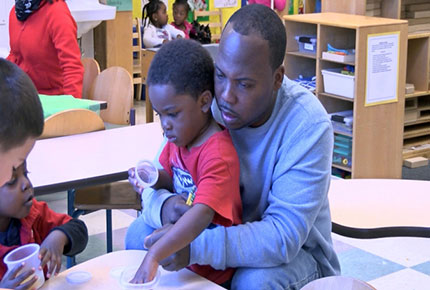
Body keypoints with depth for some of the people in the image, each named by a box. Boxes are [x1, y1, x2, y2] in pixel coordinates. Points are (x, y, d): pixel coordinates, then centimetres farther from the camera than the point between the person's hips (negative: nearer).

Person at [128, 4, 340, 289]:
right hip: (224, 230, 4)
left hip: (295, 251, -4)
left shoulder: (308, 126, -26)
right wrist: (165, 206, -33)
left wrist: (195, 246, -43)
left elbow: (285, 236, -32)